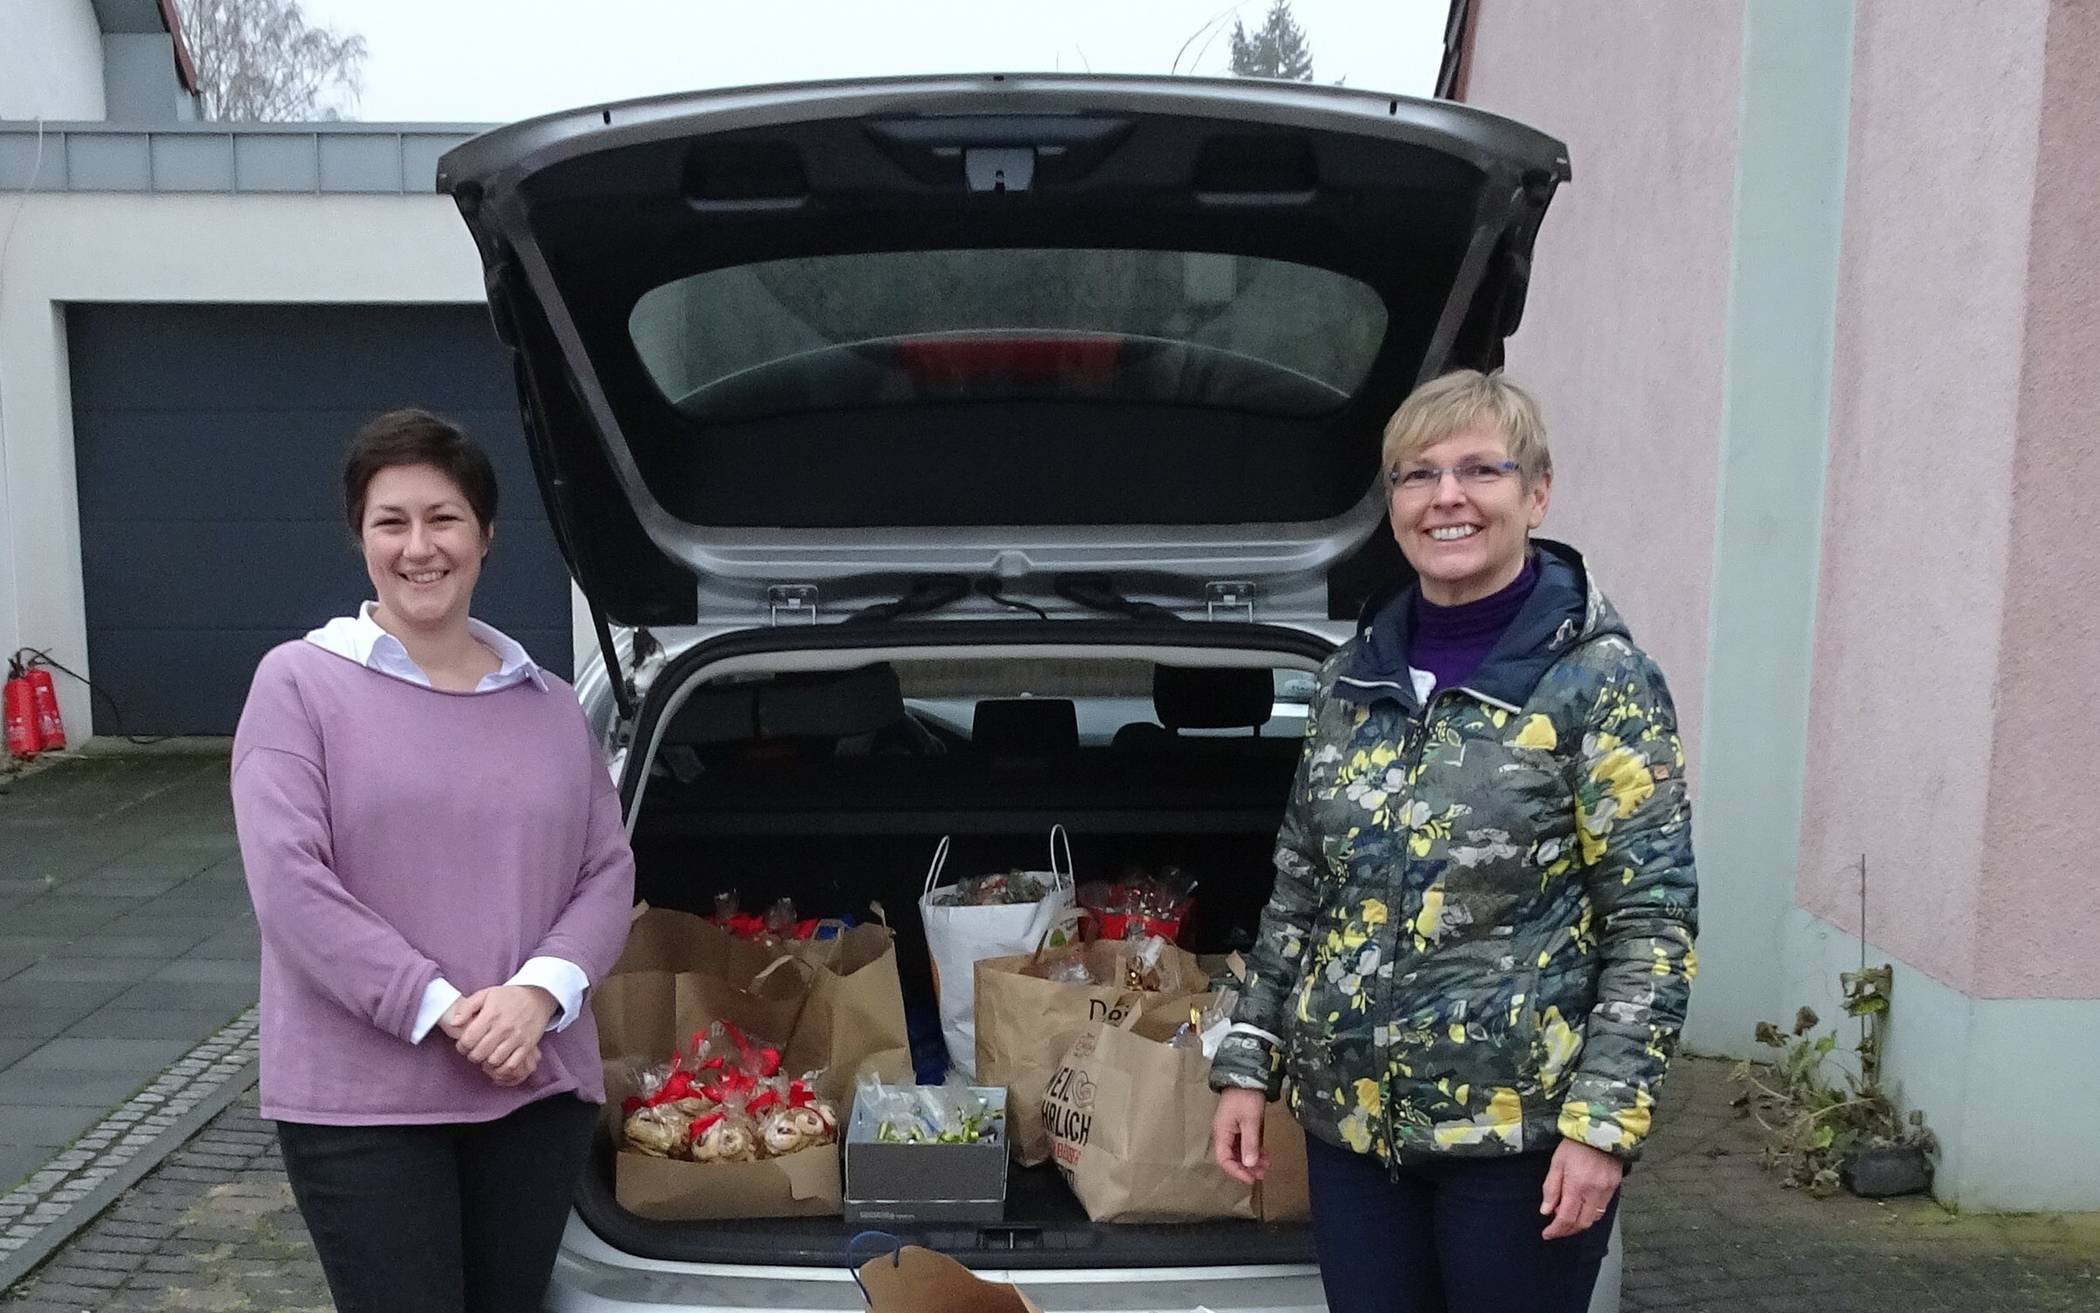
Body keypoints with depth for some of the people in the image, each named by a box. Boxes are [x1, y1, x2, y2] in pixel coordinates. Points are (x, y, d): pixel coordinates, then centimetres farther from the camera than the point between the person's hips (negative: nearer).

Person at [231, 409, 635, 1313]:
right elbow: (289, 884, -12)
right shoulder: (300, 683, -3)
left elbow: (609, 872, 7)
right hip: (357, 1101, -4)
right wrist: (442, 1010, -16)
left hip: (539, 1088, 4)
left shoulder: (550, 704, 9)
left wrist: (539, 992, -11)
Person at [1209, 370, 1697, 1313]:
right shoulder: (1352, 675, 5)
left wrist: (1603, 1119, -17)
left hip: (1521, 1127, -4)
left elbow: (1656, 921, -11)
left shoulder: (1600, 679, -9)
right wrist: (1246, 1064, 8)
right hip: (1349, 1117, 5)